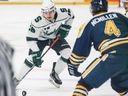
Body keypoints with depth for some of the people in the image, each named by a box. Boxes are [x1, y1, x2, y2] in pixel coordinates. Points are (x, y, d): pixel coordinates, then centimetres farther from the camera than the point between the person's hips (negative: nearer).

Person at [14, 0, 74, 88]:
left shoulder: (62, 13, -29)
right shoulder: (37, 22, -37)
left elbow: (71, 15, -4)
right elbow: (31, 38, -32)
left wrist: (65, 28, -11)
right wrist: (35, 53, -34)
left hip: (55, 36, 4)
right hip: (40, 38, -3)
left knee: (67, 51, -17)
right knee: (32, 58, -20)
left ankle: (54, 74, 3)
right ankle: (16, 79, -8)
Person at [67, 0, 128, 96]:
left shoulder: (89, 24, 14)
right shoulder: (119, 16, 22)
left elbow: (80, 48, 17)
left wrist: (73, 65, 29)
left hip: (113, 56, -4)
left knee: (85, 82, 4)